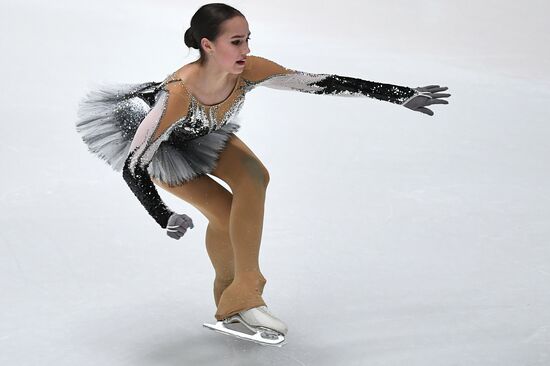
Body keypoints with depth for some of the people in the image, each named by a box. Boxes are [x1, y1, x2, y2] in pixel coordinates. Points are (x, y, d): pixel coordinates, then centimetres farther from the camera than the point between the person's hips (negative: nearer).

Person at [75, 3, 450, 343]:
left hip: (203, 134, 4)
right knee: (227, 213, -20)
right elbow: (132, 165, -35)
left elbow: (324, 83, -28)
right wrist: (164, 217, -37)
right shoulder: (178, 93, -42)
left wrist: (403, 95, -27)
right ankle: (236, 299, 3)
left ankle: (238, 296, -12)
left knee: (254, 177, -22)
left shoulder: (249, 71, -30)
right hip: (155, 144, -4)